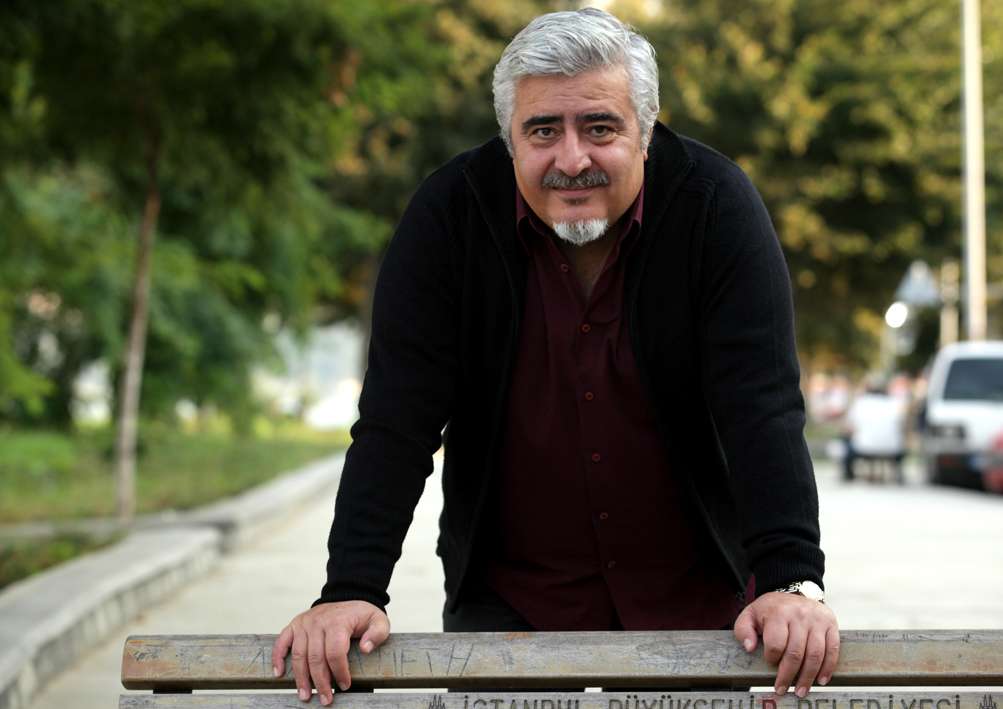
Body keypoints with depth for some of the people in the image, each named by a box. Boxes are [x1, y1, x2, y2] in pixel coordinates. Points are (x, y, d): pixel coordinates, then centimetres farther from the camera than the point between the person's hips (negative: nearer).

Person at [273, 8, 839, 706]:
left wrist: (792, 579, -33)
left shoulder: (715, 203, -15)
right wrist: (350, 592, -25)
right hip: (510, 597, 0)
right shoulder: (450, 212, -13)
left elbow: (763, 406, -21)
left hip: (697, 595, 0)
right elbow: (398, 418, -15)